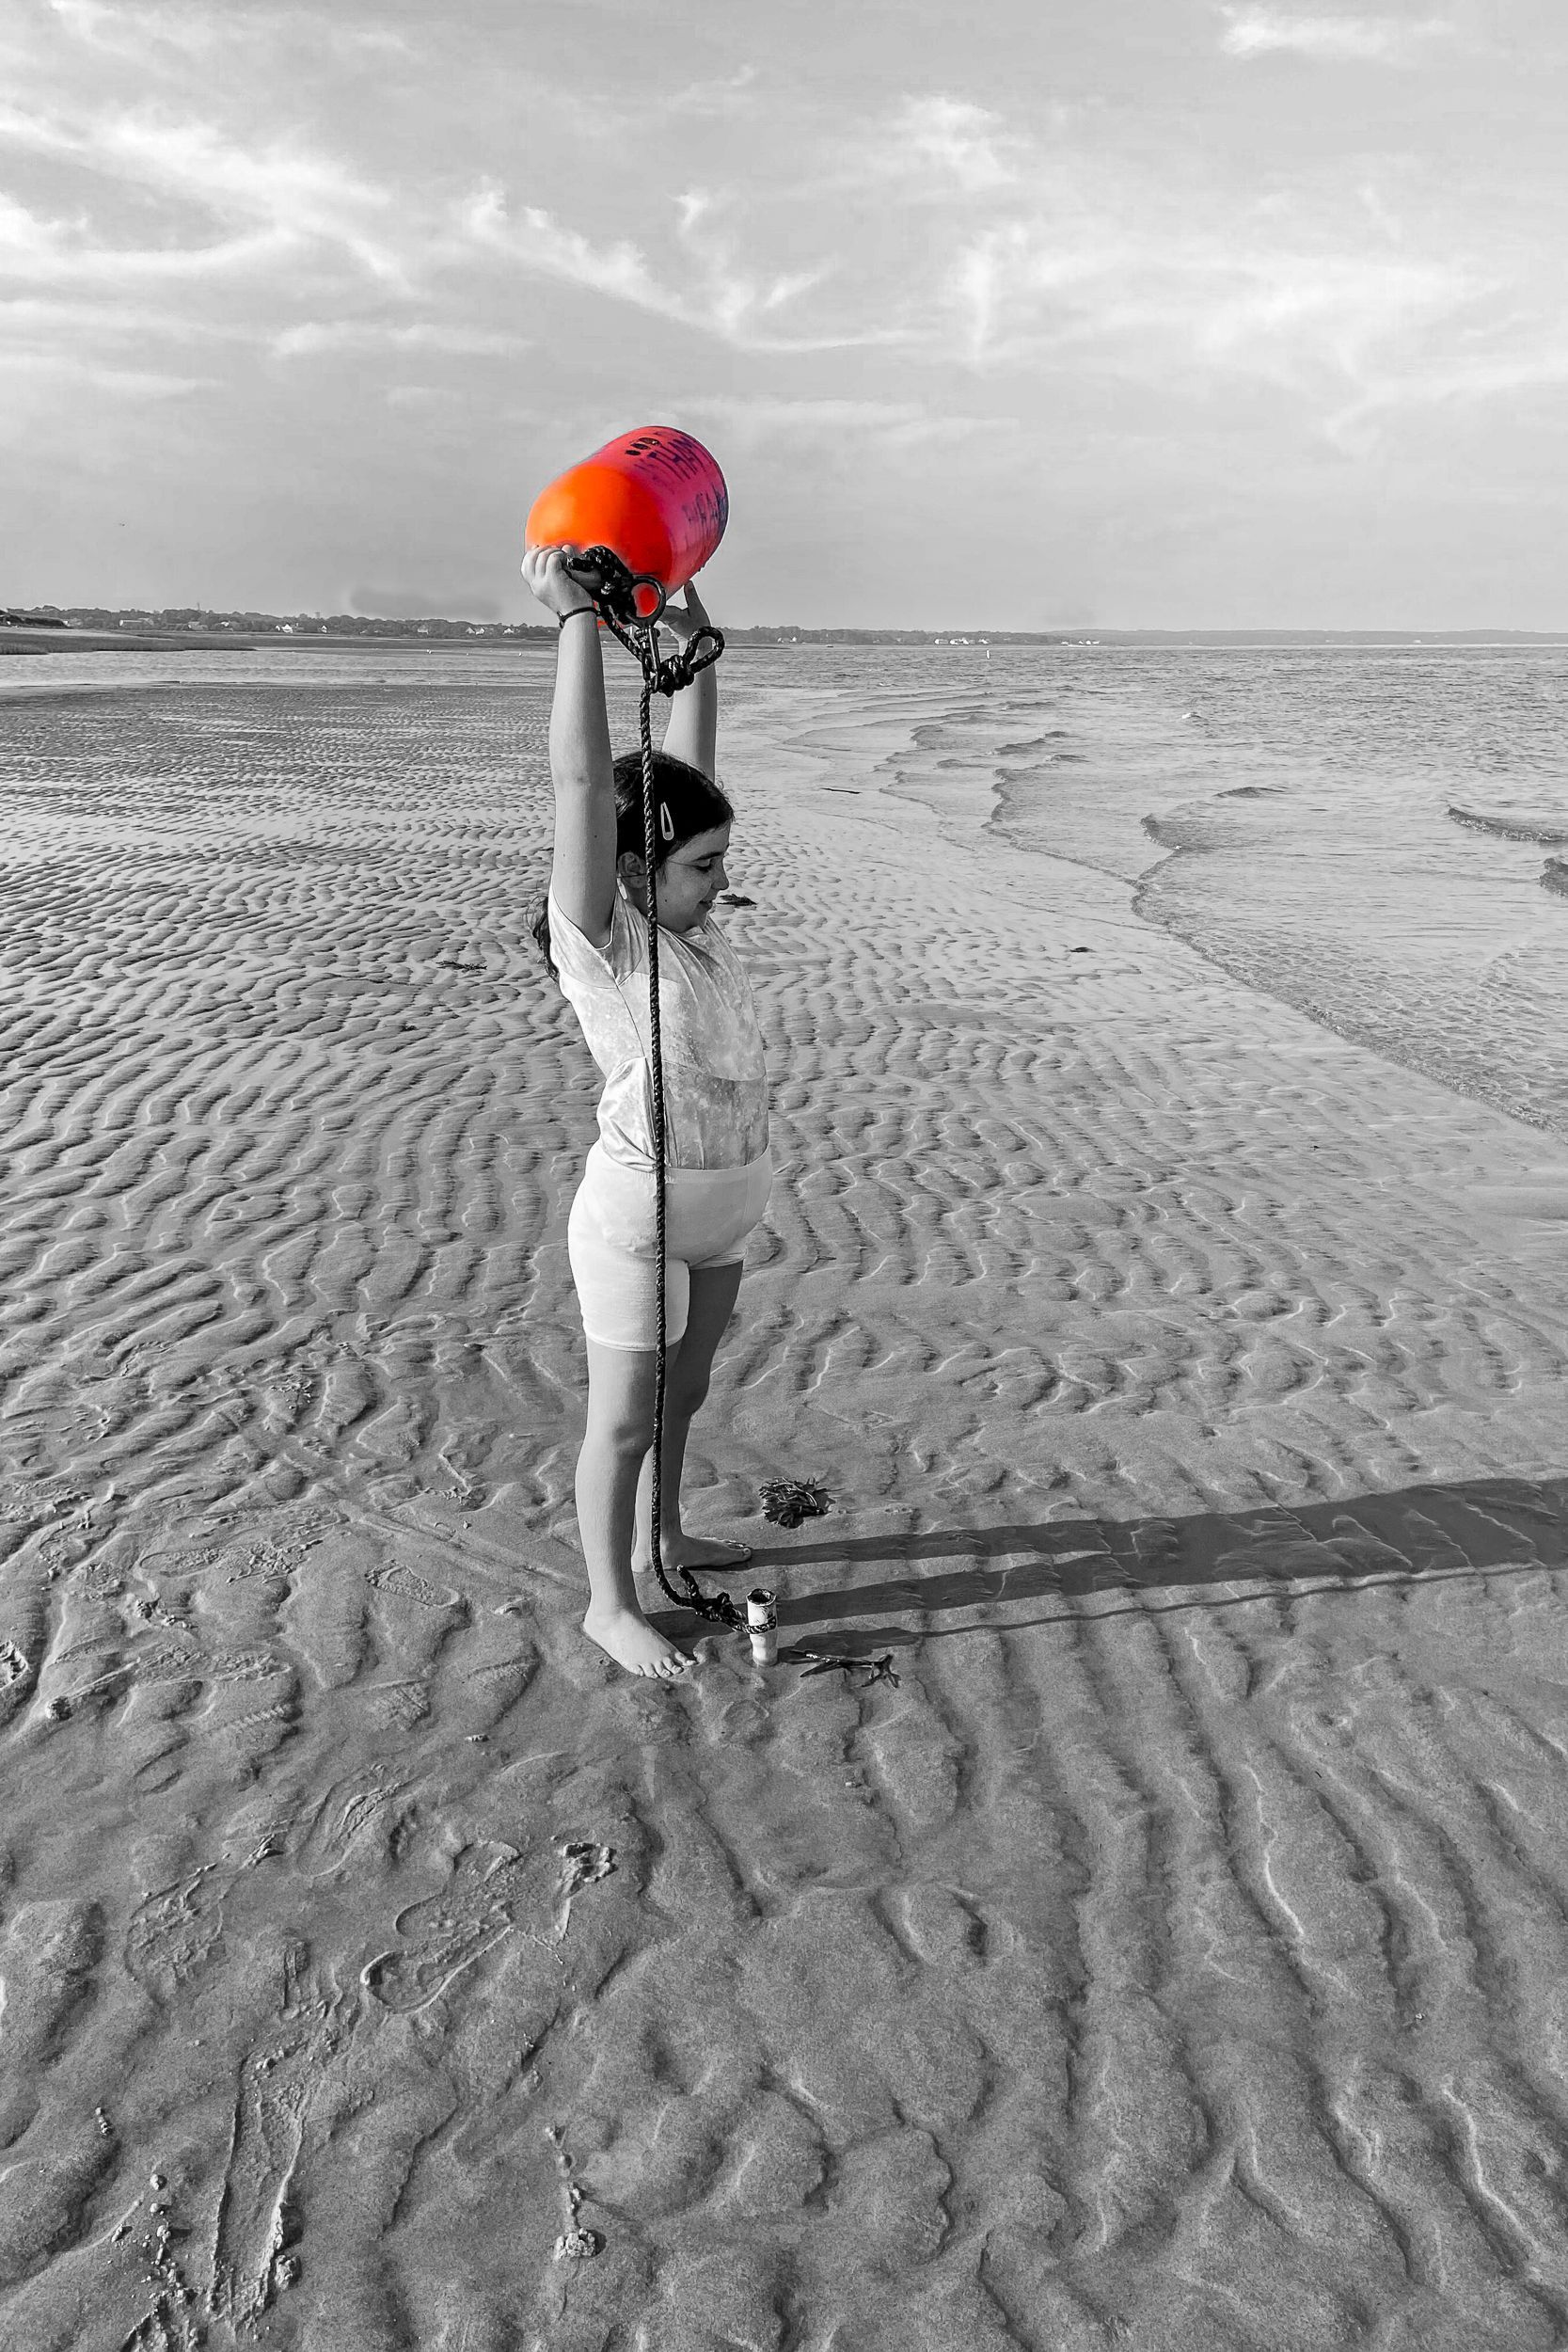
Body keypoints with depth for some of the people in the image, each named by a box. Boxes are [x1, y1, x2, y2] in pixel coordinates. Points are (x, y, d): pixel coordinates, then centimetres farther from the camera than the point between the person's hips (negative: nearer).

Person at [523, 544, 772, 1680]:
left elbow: (691, 765, 5)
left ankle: (664, 1537, 45)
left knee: (682, 1391, 24)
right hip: (638, 1211, -8)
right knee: (625, 1417, 7)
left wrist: (694, 633, 3)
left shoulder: (684, 918, 2)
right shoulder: (600, 939, -19)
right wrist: (577, 620, -29)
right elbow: (582, 781, -29)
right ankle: (610, 1602, 24)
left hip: (717, 1207, 8)